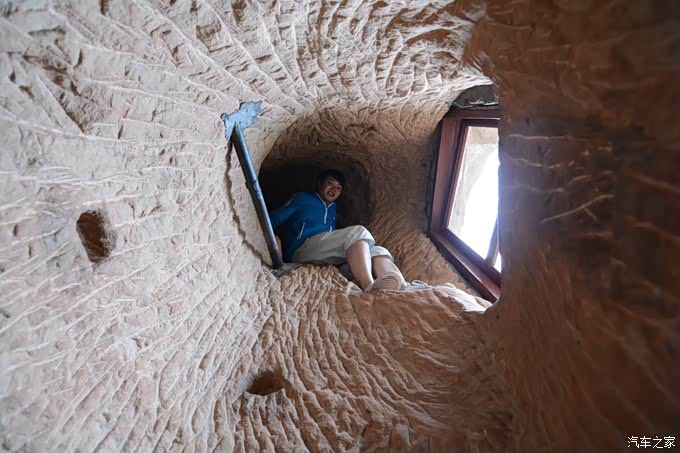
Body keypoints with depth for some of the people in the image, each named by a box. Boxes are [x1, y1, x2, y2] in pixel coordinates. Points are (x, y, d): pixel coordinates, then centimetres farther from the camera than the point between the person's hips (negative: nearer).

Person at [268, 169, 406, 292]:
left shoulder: (333, 208, 31)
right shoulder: (302, 198, 17)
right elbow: (273, 219, 9)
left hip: (330, 257, 6)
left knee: (378, 251, -17)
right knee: (358, 232, -28)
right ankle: (370, 287, -51)